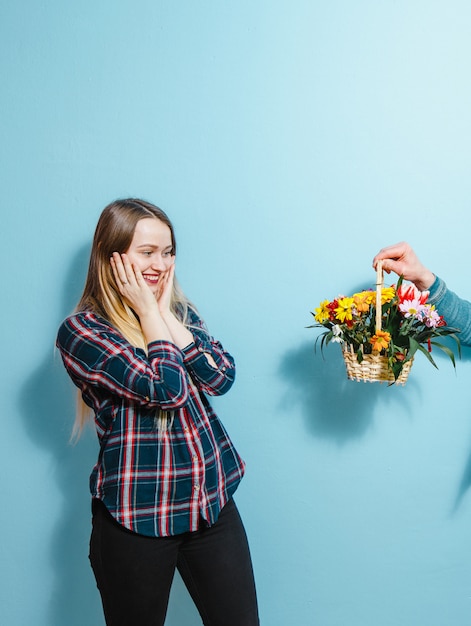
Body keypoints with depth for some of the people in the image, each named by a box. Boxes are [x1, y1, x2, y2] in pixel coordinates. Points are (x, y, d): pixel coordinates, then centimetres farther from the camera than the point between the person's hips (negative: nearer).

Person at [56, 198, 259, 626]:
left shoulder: (179, 311, 9)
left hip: (213, 500, 5)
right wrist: (149, 312, -10)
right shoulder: (80, 331, -10)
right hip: (136, 515, -4)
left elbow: (221, 377, -6)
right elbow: (167, 389, -21)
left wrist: (166, 313, -8)